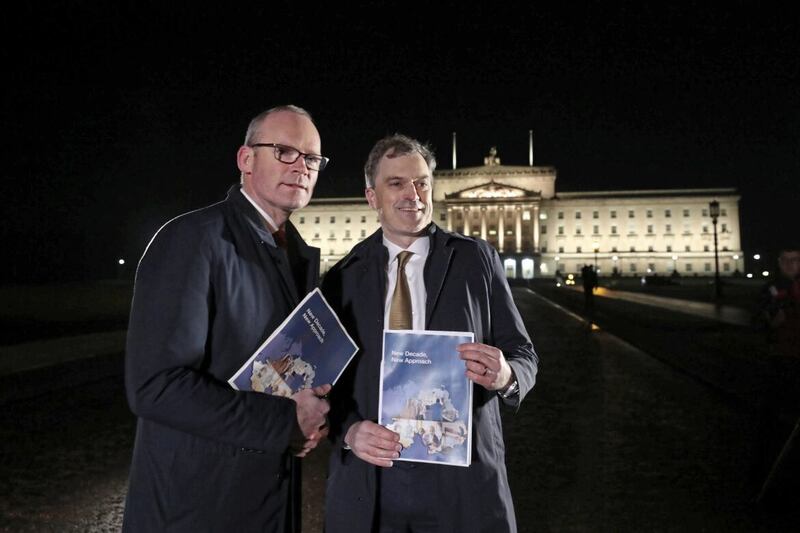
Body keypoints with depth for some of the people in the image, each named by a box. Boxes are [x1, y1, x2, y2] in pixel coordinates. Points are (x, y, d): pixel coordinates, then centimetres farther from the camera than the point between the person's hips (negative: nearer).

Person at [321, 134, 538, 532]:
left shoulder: (477, 259, 0)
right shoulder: (344, 276, 2)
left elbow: (523, 355, 2)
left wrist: (505, 375, -20)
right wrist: (349, 430, -14)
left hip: (462, 479, 0)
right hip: (368, 481, 1)